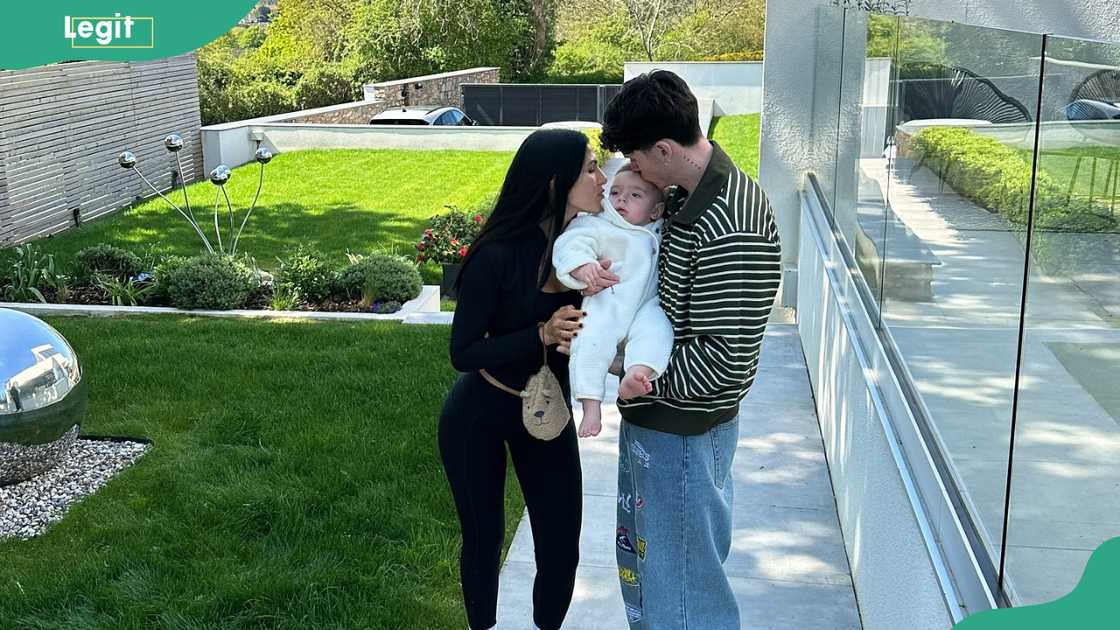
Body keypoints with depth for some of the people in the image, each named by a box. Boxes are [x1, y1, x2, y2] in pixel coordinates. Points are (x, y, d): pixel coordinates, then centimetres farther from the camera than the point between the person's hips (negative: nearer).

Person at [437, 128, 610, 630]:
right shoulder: (499, 255, -27)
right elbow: (463, 354, -23)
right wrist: (542, 335, -34)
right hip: (479, 415, -4)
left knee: (562, 550, 6)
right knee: (484, 541, 15)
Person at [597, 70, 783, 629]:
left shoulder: (729, 228, -28)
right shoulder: (681, 193, 3)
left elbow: (726, 358, -28)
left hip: (682, 429, -10)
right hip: (653, 416, 10)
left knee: (681, 581, 7)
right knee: (641, 556, 26)